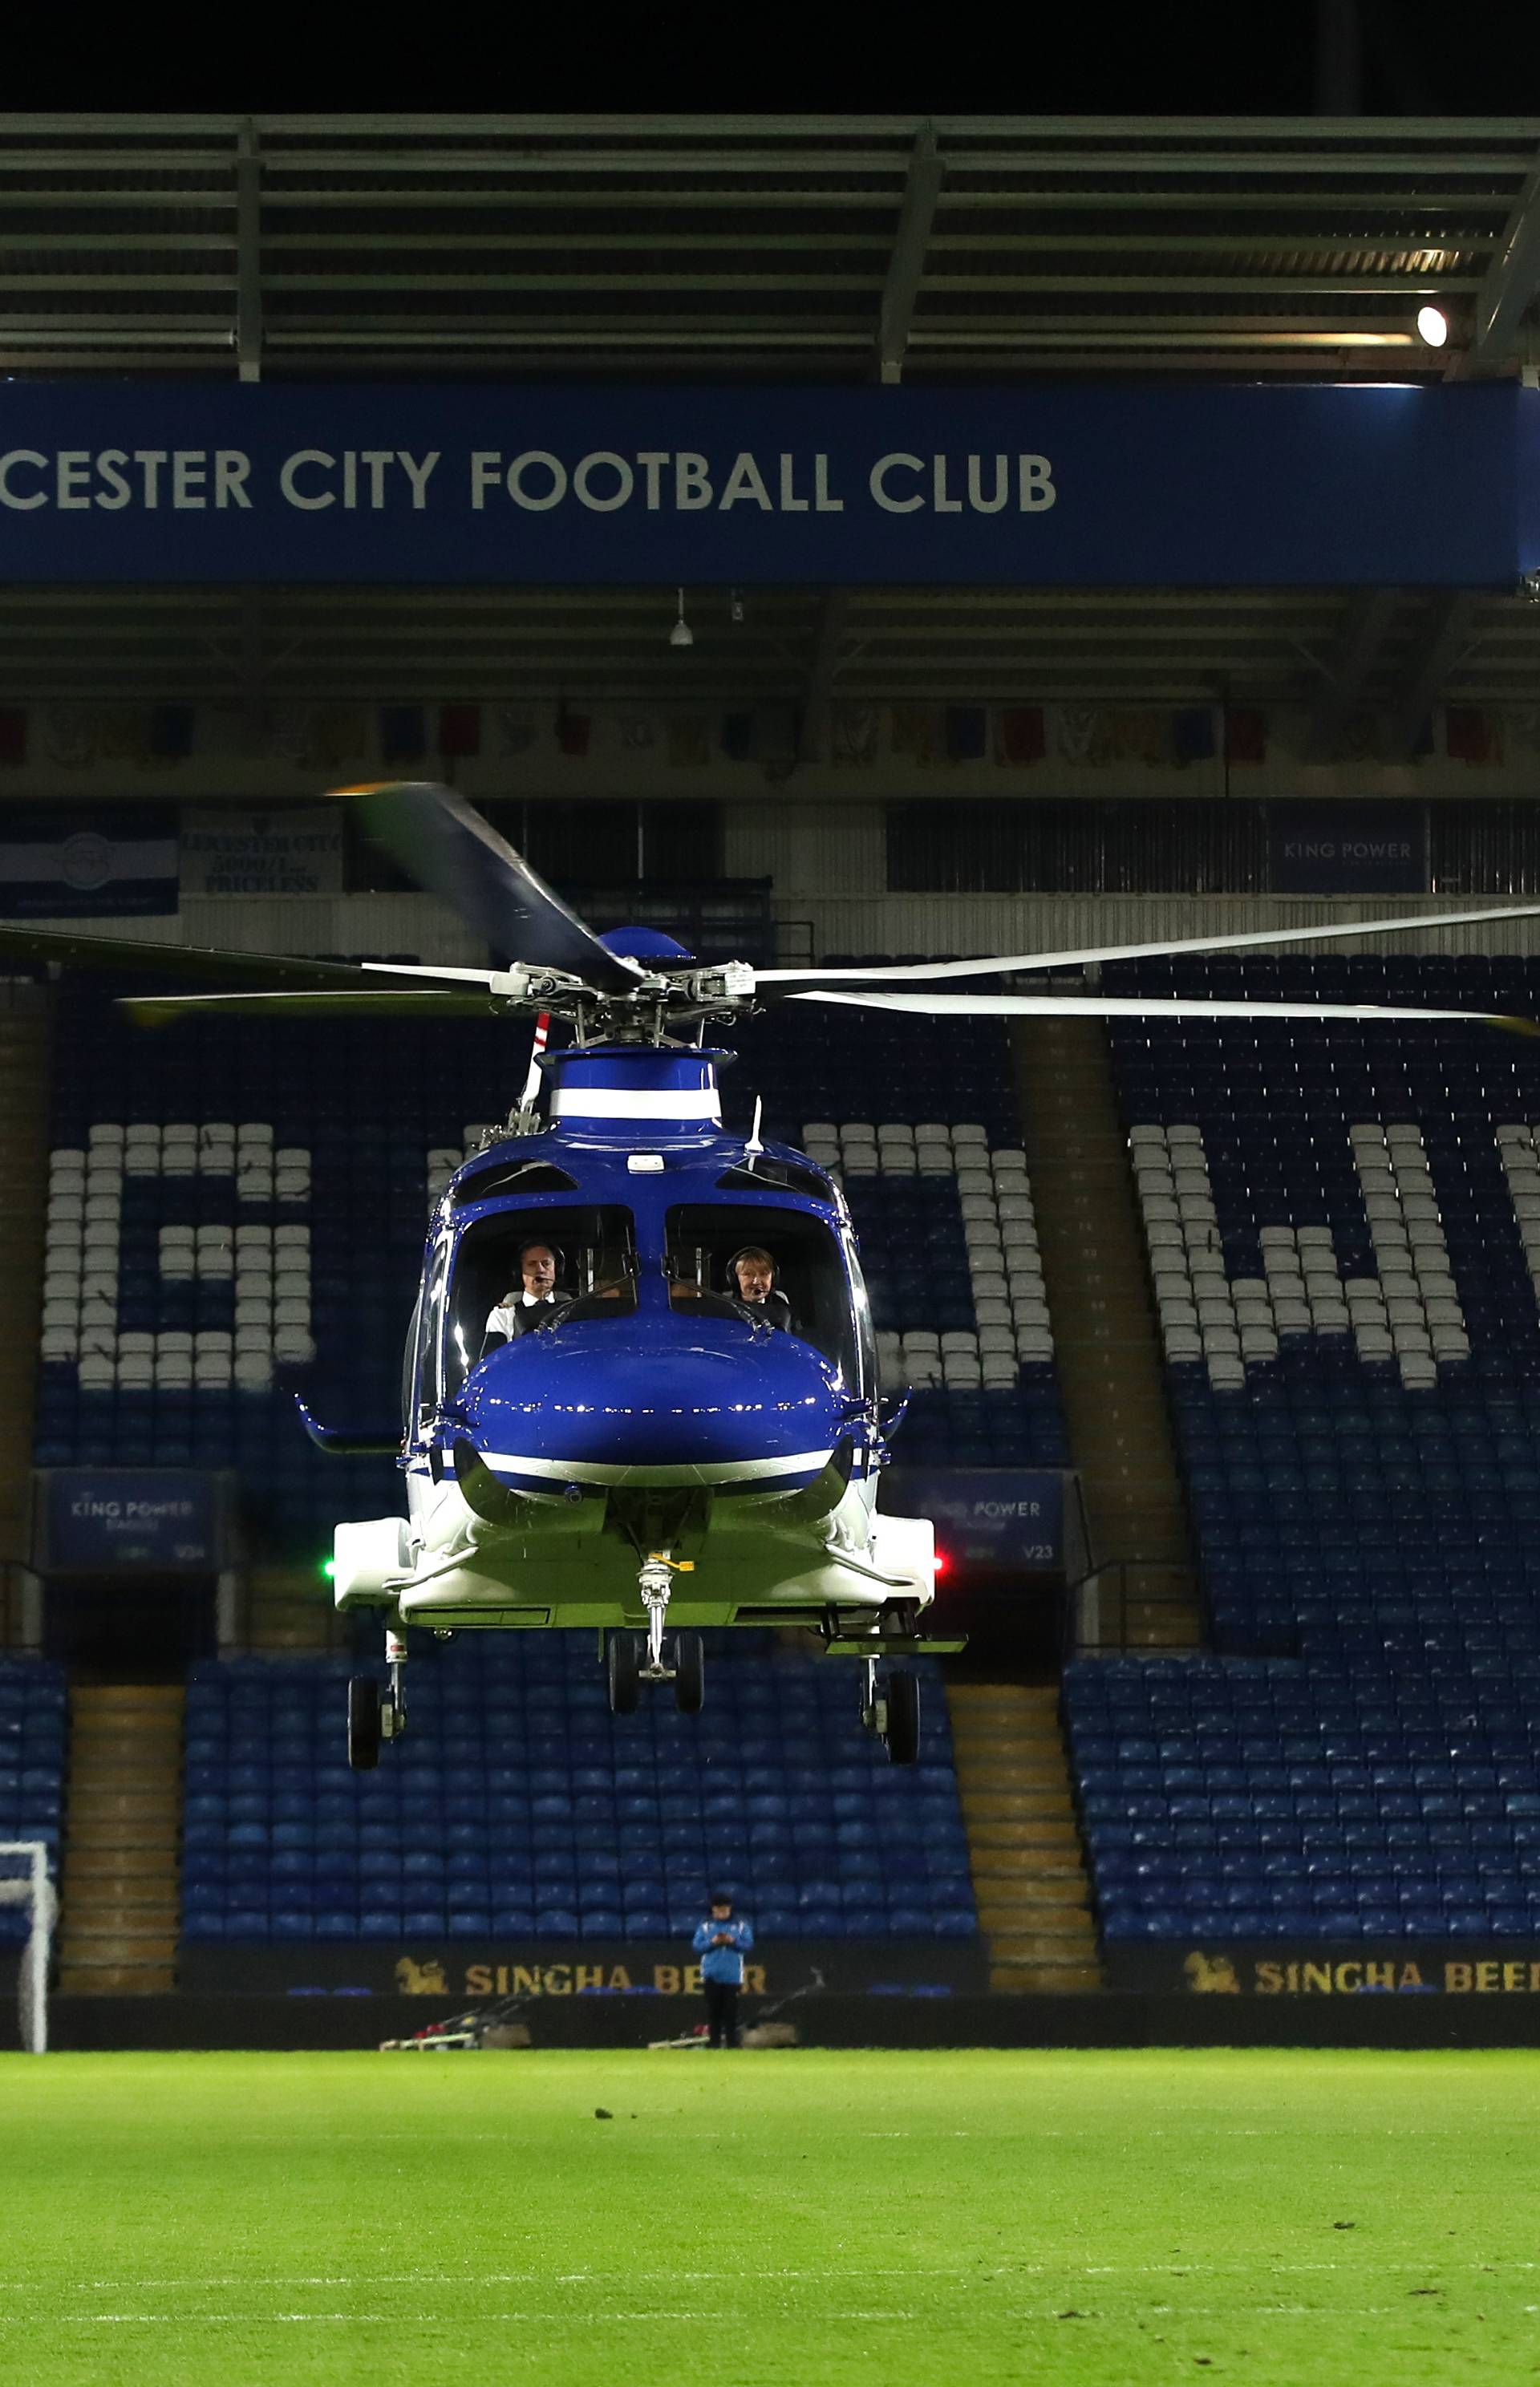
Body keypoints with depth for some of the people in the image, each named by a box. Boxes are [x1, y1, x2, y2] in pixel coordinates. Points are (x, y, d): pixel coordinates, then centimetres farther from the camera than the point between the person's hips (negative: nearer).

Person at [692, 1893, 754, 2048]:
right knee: (713, 2012, 0)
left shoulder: (740, 1925, 6)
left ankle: (732, 2045, 3)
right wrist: (712, 1942, -14)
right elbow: (697, 1947, 2)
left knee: (731, 2012, -2)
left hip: (732, 1976, -1)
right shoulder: (705, 1926, 7)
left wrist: (733, 1941, -15)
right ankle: (713, 2044, 5)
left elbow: (748, 1945, 2)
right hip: (711, 1976, 1)